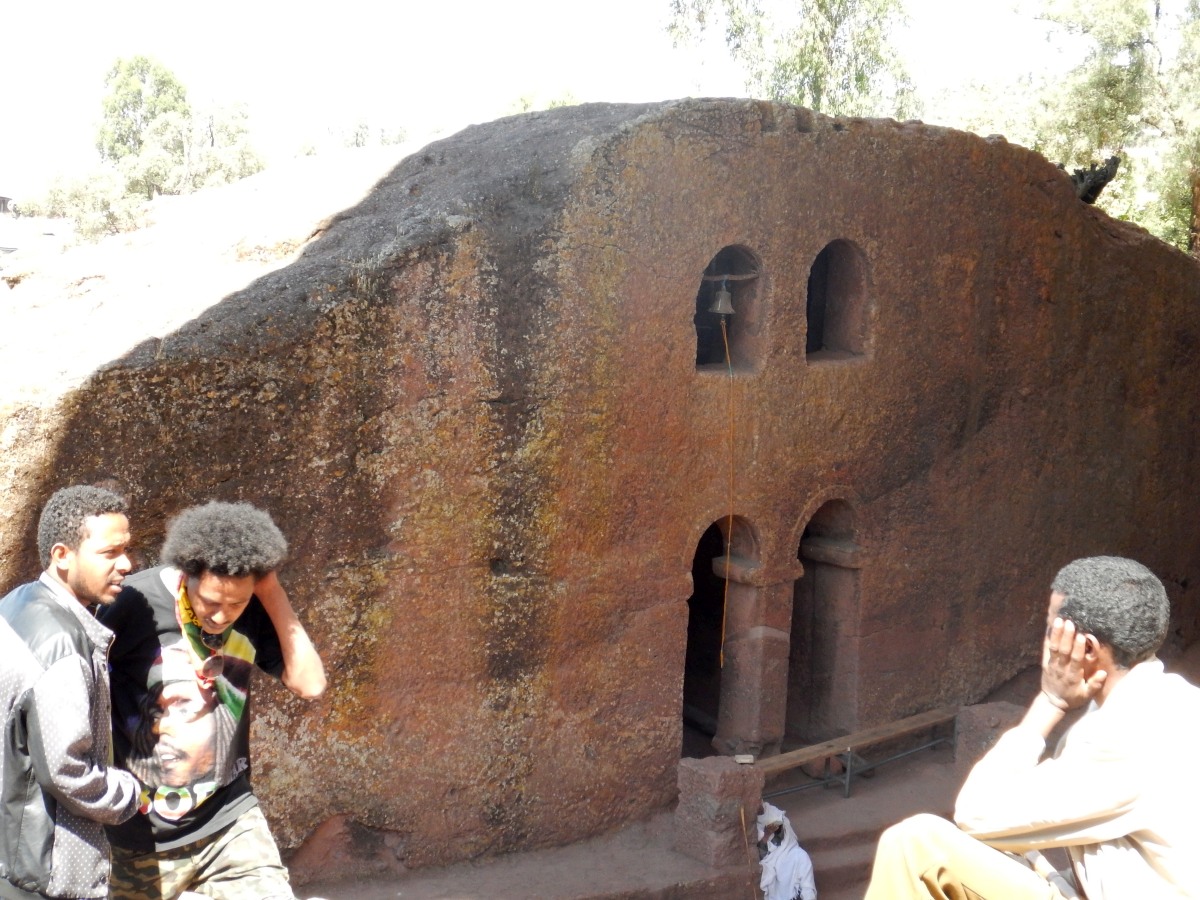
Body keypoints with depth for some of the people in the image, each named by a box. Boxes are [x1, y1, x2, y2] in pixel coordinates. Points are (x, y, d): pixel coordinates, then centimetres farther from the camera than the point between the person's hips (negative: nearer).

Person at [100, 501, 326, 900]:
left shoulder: (253, 612, -8)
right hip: (141, 836, -2)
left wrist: (273, 594, -17)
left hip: (230, 819, 2)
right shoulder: (133, 604, -20)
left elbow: (309, 684, -13)